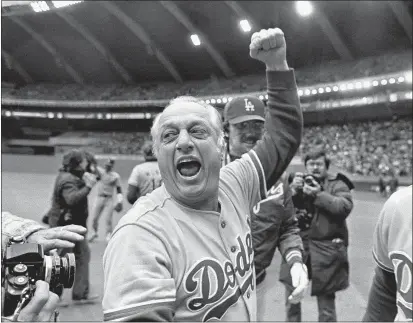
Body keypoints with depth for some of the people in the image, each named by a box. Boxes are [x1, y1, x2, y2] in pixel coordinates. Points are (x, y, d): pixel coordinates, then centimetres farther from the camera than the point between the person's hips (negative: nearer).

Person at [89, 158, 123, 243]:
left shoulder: (116, 176, -2)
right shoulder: (100, 172, 2)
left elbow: (119, 189, 0)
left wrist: (119, 202, -9)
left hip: (109, 199, -2)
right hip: (99, 198, 2)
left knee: (108, 220, -7)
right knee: (94, 218, 8)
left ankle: (109, 237, 2)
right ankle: (95, 233, 31)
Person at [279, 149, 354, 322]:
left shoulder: (337, 184, 3)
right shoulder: (298, 181, 10)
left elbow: (345, 207, -14)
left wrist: (319, 194, -19)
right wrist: (292, 190, -14)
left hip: (326, 247, -2)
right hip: (297, 244, 3)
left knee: (326, 296, 7)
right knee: (291, 289, 8)